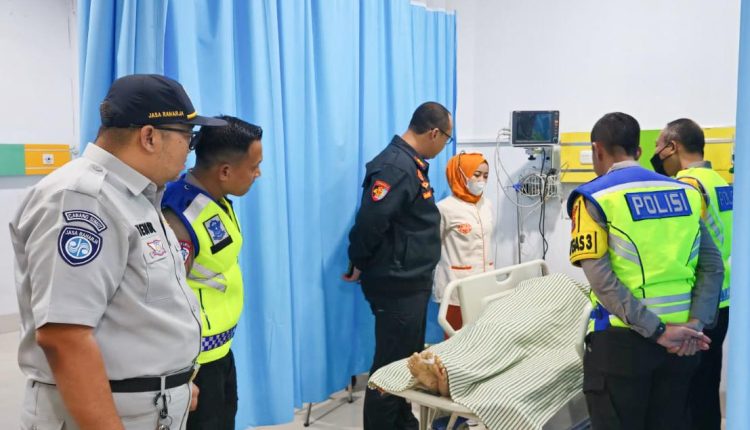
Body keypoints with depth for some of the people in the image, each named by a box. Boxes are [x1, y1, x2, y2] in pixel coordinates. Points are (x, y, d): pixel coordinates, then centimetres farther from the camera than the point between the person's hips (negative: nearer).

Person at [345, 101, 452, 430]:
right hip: (397, 285, -10)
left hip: (412, 282, 10)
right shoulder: (396, 167, -22)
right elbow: (369, 222, -27)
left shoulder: (411, 163, 11)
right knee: (391, 365, 1)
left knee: (409, 360, 20)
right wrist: (358, 266, -15)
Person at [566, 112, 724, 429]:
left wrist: (657, 331, -15)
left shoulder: (595, 198, -7)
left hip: (621, 339, -5)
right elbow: (713, 267, 3)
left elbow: (601, 279, -17)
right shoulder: (686, 193, 9)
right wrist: (695, 324, -6)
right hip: (680, 340, 5)